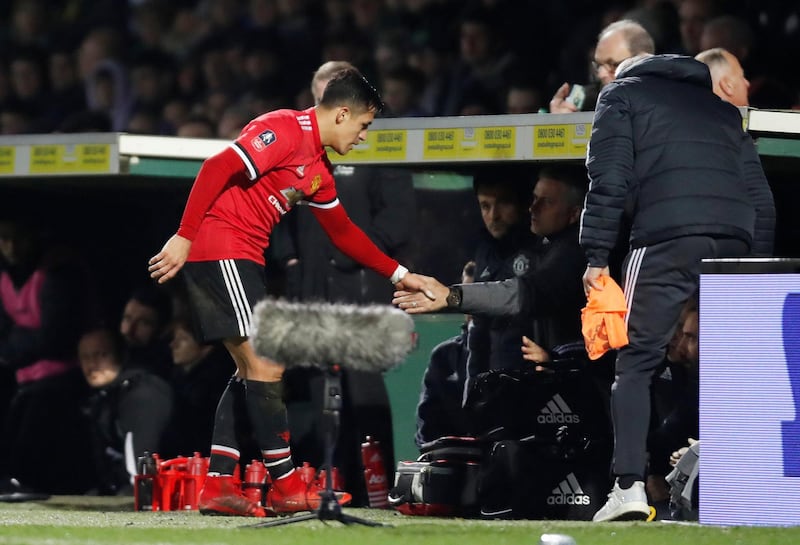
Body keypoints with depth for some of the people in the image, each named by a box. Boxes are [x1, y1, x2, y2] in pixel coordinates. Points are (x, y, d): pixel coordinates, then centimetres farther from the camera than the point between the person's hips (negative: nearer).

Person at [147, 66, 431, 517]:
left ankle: (219, 483, 8)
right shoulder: (286, 130, -13)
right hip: (218, 248, -10)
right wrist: (184, 237, -24)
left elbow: (343, 232, 27)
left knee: (254, 370, 9)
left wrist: (398, 274, 25)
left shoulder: (319, 169, 17)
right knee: (265, 365, -10)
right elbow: (217, 169, -21)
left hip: (241, 259, 10)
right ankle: (286, 485, -5)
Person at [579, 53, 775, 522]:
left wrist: (597, 257, 1)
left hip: (666, 237, -4)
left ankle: (630, 485, -15)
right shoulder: (722, 107, 33)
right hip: (736, 242, 4)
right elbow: (761, 197, 24)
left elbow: (610, 179, 3)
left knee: (638, 362, -2)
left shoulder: (623, 92, 20)